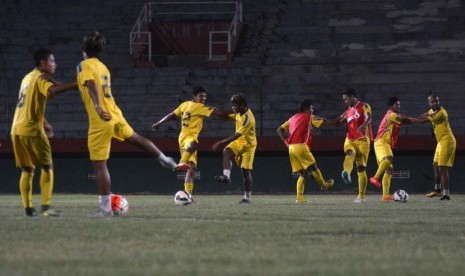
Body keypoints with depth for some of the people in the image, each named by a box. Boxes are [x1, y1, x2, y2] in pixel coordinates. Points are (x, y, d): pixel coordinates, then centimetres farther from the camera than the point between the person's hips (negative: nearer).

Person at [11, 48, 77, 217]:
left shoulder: (27, 78, 20)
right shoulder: (41, 78, -8)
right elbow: (52, 89, -31)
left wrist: (43, 122, 24)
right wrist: (76, 85, -34)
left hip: (17, 129, 8)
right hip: (32, 129, -8)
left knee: (27, 170, 11)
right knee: (47, 167, -1)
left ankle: (28, 208, 6)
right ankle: (46, 206, -9)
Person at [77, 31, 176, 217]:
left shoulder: (84, 65, -7)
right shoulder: (102, 66, 16)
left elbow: (91, 85, -26)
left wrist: (98, 107, -41)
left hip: (101, 121, -7)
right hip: (115, 115, 7)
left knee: (99, 164, -3)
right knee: (134, 138, 35)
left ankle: (106, 208, -4)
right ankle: (164, 159, 48)